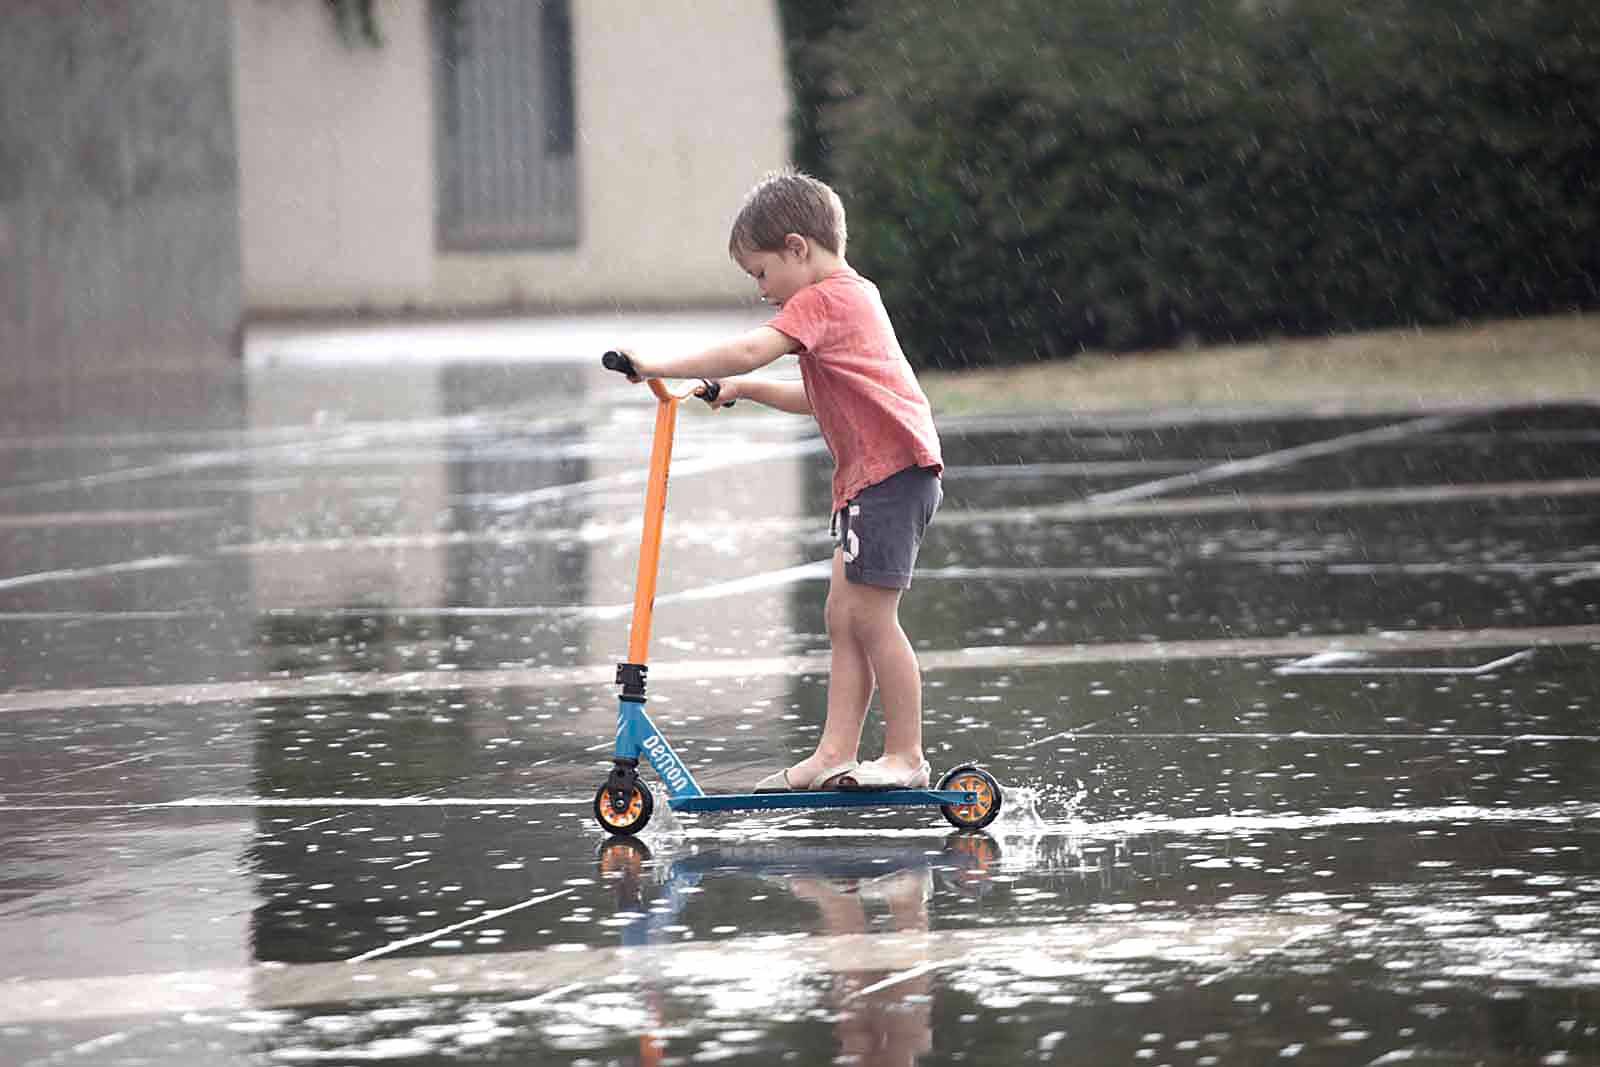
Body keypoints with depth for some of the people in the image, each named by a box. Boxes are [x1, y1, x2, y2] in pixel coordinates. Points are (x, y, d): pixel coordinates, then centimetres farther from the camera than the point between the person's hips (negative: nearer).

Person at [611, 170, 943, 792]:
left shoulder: (821, 299, -10)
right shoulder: (850, 297, 23)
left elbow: (749, 351, -25)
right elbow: (823, 399, 33)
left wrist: (663, 367, -21)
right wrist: (746, 389, 24)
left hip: (892, 469, -11)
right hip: (870, 479, 11)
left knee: (868, 615, -8)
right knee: (844, 617, 8)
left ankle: (905, 756, -4)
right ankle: (835, 755, 6)